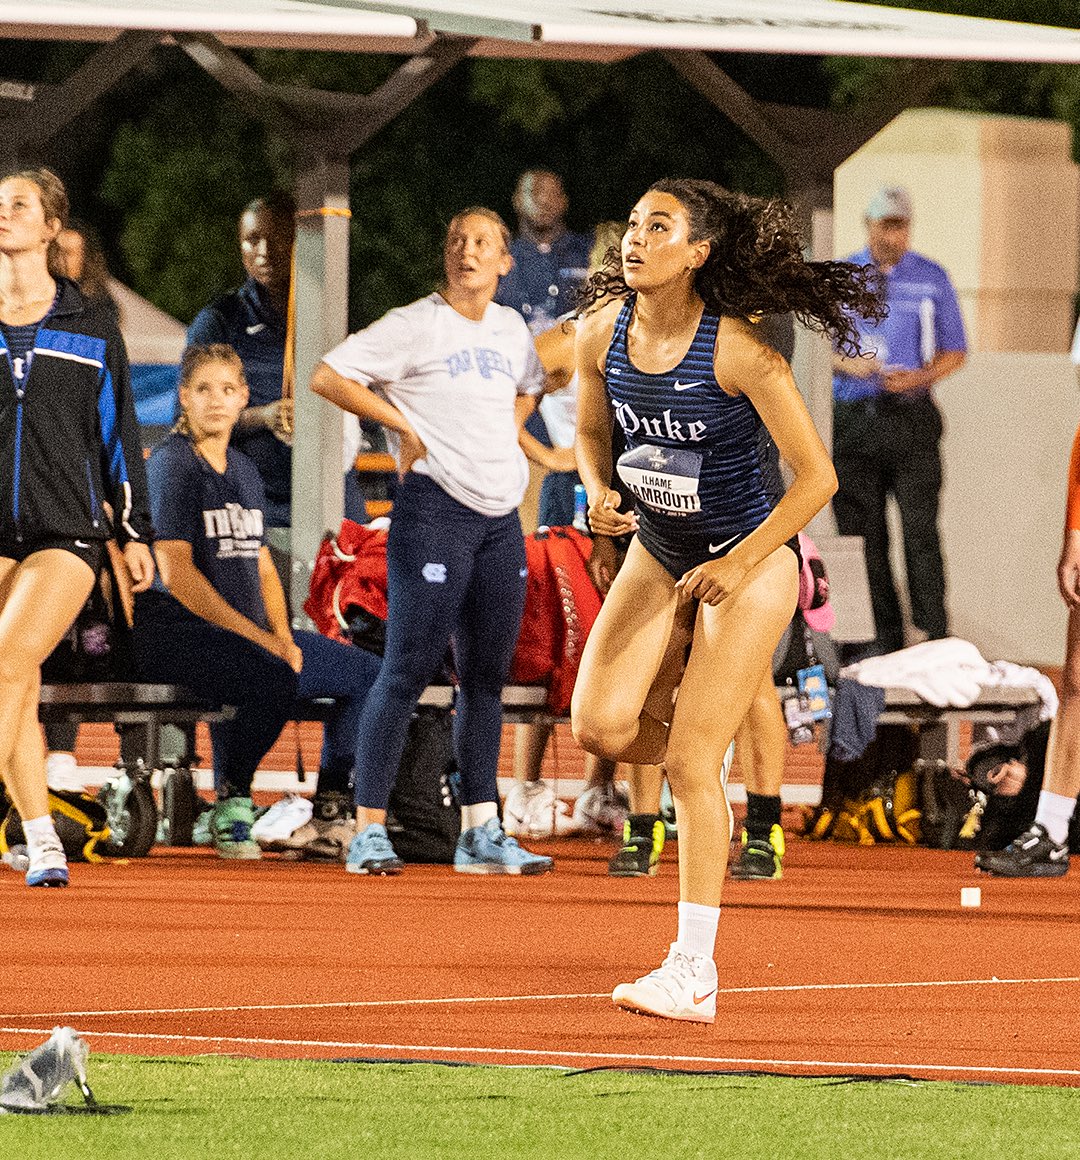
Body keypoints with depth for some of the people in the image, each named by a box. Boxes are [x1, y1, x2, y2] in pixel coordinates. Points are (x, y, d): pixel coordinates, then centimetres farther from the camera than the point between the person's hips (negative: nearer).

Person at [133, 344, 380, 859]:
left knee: (366, 673, 4)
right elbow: (176, 573, -15)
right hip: (180, 630, -9)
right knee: (274, 680, -35)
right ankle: (231, 806, -18)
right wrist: (258, 638, -17)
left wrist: (283, 637, 0)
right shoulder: (170, 464, -7)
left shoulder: (243, 469, 18)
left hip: (252, 631, 9)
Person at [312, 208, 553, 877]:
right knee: (410, 667, -9)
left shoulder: (511, 328, 14)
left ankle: (481, 835, 13)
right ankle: (369, 831, -7)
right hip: (434, 510, -7)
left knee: (487, 675, 8)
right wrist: (405, 425, -9)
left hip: (501, 519, 7)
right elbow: (327, 377, -9)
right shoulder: (414, 325, -5)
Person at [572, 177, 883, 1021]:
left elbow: (817, 476, -19)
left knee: (690, 763, -11)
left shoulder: (737, 351, -23)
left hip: (749, 560, -5)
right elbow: (592, 431, 11)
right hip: (659, 557, 5)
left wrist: (740, 563, -22)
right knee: (601, 728, -12)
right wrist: (599, 493, -11)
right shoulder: (603, 335, -8)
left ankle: (694, 974, -6)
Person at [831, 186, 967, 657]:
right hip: (854, 419, 2)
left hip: (912, 418, -2)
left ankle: (936, 636, -8)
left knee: (920, 528, -9)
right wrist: (847, 365, -11)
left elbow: (954, 352, 8)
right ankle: (883, 639, 6)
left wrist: (918, 378, -10)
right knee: (862, 533, 1)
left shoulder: (932, 279, 7)